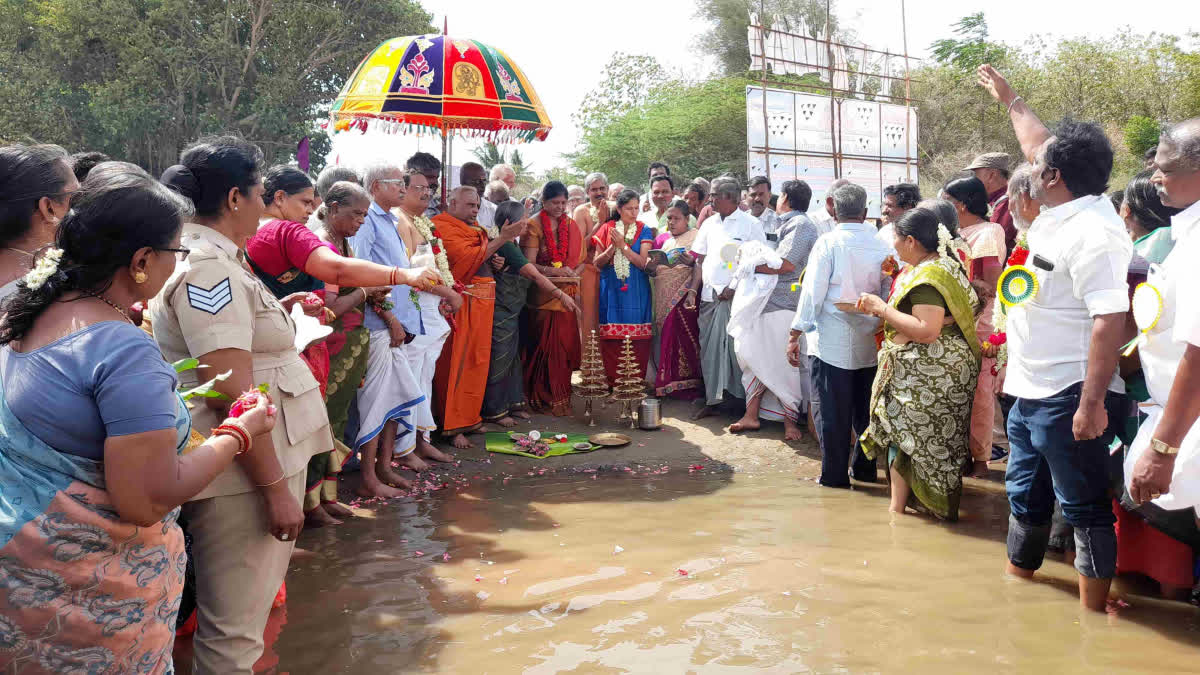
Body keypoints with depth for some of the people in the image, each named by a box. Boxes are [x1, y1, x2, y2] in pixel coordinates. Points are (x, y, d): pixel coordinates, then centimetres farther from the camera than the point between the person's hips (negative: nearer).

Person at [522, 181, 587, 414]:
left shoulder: (572, 226, 14)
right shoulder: (534, 225, -2)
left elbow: (581, 260, 14)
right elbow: (529, 264, -9)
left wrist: (574, 273, -7)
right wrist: (556, 271, -19)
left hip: (568, 295, 4)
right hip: (543, 295, -4)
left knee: (566, 344, 3)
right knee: (546, 345, -5)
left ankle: (561, 397, 14)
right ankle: (545, 398, 5)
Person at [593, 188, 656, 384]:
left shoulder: (644, 231, 5)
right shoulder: (607, 229, 8)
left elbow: (642, 263, -6)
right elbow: (597, 263, 4)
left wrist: (622, 246, -12)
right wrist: (612, 247, -11)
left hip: (636, 290, -1)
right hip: (611, 289, 1)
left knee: (636, 338, -4)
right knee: (611, 338, -3)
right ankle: (613, 382, 4)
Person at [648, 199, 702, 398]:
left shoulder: (696, 236, 4)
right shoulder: (662, 239, 18)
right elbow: (650, 270, 14)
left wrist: (692, 262, -22)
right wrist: (651, 267, -7)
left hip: (685, 294, -4)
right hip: (663, 297, 4)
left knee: (683, 336, -11)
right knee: (666, 336, 1)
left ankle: (686, 385, -4)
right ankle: (667, 385, 7)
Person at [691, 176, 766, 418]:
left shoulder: (750, 224, -3)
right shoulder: (709, 224, 15)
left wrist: (734, 287, -14)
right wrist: (693, 290, 7)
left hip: (736, 297, -5)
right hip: (709, 296, 6)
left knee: (737, 348, -5)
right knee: (709, 348, 6)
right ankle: (712, 399, 14)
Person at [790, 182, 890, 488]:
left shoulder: (828, 243, -10)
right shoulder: (883, 246, 0)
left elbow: (813, 293, -11)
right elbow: (889, 294, 3)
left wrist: (794, 336, -6)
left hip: (832, 342, -4)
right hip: (870, 340, 4)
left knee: (832, 411, 4)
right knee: (865, 408, 16)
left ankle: (835, 474, 9)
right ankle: (865, 468, 26)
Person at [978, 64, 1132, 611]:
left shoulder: (1094, 232, -20)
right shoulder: (1058, 214, 7)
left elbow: (1110, 320, -25)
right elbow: (1039, 145, 25)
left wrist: (1092, 403, -27)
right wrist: (1009, 99, 38)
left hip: (1068, 398, -10)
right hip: (1030, 392, 10)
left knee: (1084, 506, 3)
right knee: (1025, 496, 20)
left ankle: (1093, 612, 14)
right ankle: (1017, 580, 36)